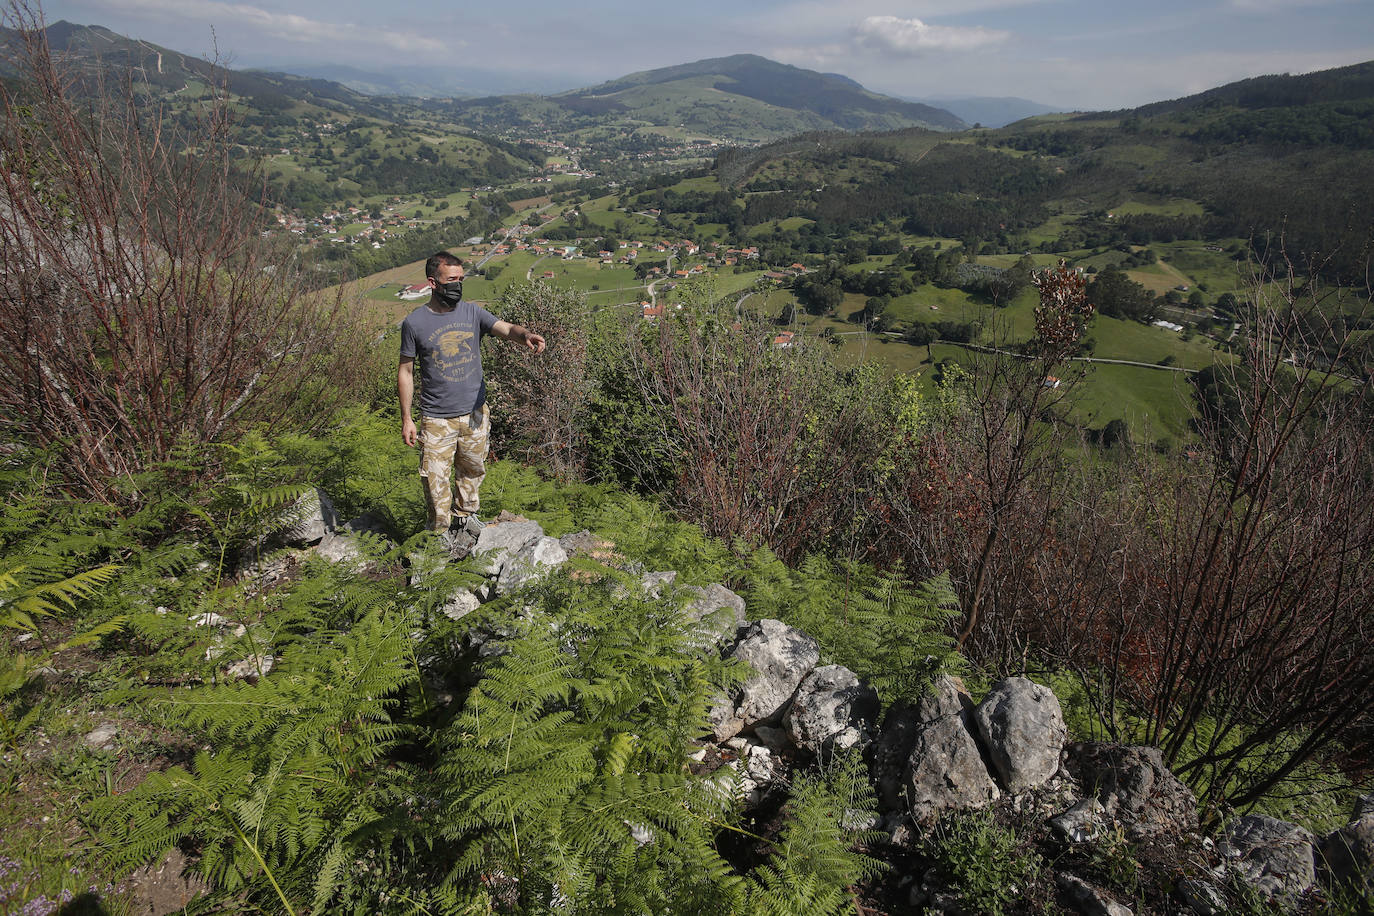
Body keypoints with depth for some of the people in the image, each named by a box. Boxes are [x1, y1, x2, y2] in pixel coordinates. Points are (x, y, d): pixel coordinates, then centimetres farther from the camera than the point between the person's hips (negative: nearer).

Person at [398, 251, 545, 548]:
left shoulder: (472, 312, -1)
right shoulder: (415, 322, -7)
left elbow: (506, 329, -16)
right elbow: (405, 371, -1)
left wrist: (525, 335, -40)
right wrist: (406, 419, -3)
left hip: (475, 414, 3)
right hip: (437, 420, -3)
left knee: (473, 470, 19)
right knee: (436, 480, 2)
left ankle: (465, 515, 44)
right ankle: (441, 533, 22)